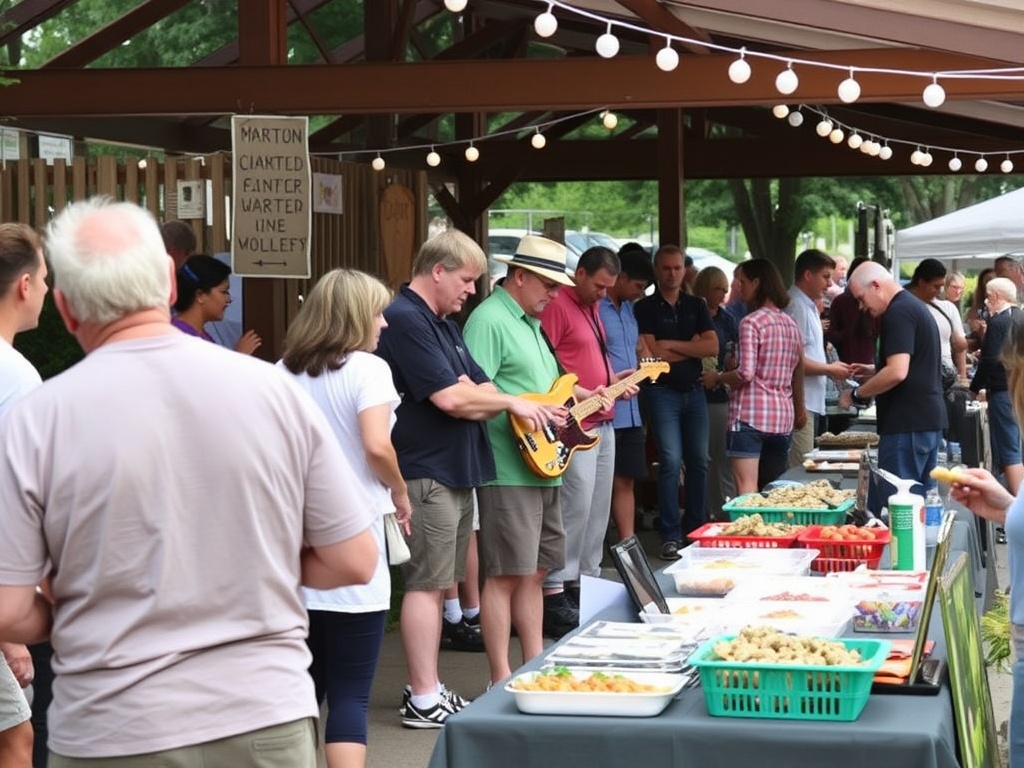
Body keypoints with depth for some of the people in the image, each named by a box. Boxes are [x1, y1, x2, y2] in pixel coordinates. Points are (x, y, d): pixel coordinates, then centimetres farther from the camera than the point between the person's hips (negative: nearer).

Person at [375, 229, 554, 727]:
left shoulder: (444, 325, 18)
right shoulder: (405, 319, -14)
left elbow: (478, 393, 14)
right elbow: (451, 398, -20)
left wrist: (475, 394, -9)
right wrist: (509, 402, -7)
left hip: (457, 471, 10)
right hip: (426, 473, -10)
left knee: (437, 583, 12)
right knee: (427, 584, -6)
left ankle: (425, 688, 18)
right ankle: (424, 701, -3)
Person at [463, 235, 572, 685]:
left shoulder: (530, 322, 19)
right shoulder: (489, 320, -13)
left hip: (543, 468, 10)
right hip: (509, 472, -10)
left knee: (535, 572, 14)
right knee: (507, 575, -7)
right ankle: (502, 682, -3)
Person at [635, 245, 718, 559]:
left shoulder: (696, 306, 12)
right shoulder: (645, 308, 1)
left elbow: (712, 347, 0)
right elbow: (651, 353, -11)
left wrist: (672, 345, -9)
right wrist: (692, 347, -3)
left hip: (693, 390, 5)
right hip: (662, 391, -4)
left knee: (699, 460, 6)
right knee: (671, 461, -11)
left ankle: (696, 529, 16)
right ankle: (670, 535, -7)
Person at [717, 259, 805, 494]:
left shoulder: (751, 322, -10)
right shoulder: (791, 324, 13)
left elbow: (745, 374, -18)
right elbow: (798, 372, 22)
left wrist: (718, 378, 0)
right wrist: (800, 409, 35)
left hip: (751, 415, -8)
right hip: (783, 416, 8)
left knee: (747, 489, -10)